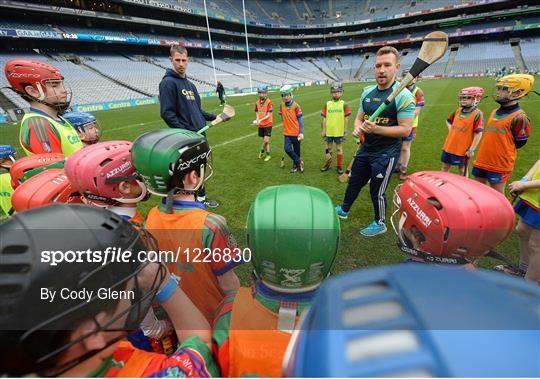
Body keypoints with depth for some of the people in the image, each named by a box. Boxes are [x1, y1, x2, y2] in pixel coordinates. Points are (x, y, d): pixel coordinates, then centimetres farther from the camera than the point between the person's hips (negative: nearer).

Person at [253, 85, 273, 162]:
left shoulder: (268, 102, -12)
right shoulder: (257, 103, 4)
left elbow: (269, 115, -15)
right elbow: (257, 114, 9)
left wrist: (261, 120, -26)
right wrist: (257, 120, -11)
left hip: (268, 124, -5)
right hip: (260, 125, 5)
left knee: (266, 140, -10)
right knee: (264, 140, 12)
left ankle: (262, 151, 17)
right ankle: (267, 155, 28)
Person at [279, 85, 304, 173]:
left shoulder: (296, 106, -11)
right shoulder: (282, 106, 1)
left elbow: (300, 120, -8)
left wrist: (301, 133, -13)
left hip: (296, 133, -3)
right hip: (287, 133, 3)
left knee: (296, 150, 8)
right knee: (287, 149, -8)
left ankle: (296, 164, 26)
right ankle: (299, 162, 9)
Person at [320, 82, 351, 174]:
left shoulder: (344, 104, -4)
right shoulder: (327, 104, 0)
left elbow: (346, 118, 0)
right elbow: (324, 118, 2)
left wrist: (345, 130, -1)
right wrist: (323, 130, 1)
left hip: (339, 132, -1)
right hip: (329, 131, 2)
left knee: (339, 148, 10)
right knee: (329, 148, 14)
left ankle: (340, 166, 22)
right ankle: (328, 164, 30)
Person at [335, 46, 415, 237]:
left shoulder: (403, 95, -15)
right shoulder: (367, 92, 5)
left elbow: (405, 129, -18)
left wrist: (376, 129, -29)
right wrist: (357, 127, -9)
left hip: (386, 154, -6)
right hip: (365, 149, 7)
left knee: (377, 191, 6)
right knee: (354, 182, 19)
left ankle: (380, 223, 31)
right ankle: (344, 210, 43)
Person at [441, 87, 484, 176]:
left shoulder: (477, 114, -15)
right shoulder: (458, 110, 4)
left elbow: (478, 133, -17)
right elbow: (448, 121, 23)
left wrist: (471, 150, -17)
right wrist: (451, 131, 7)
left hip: (463, 149, -6)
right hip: (449, 146, 6)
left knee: (462, 170, 11)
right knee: (445, 166, 16)